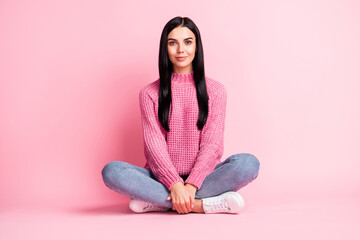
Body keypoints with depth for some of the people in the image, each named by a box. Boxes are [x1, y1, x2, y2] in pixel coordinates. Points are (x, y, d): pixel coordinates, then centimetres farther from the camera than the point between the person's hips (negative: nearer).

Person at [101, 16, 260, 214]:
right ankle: (202, 204, -26)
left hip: (201, 177, 0)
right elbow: (154, 144, -4)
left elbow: (212, 144, -3)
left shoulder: (215, 90, 6)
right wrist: (175, 185, -20)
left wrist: (191, 186, -18)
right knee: (111, 171, -27)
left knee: (248, 163, -28)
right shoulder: (149, 93, 6)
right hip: (163, 178, 0)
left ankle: (156, 201, -23)